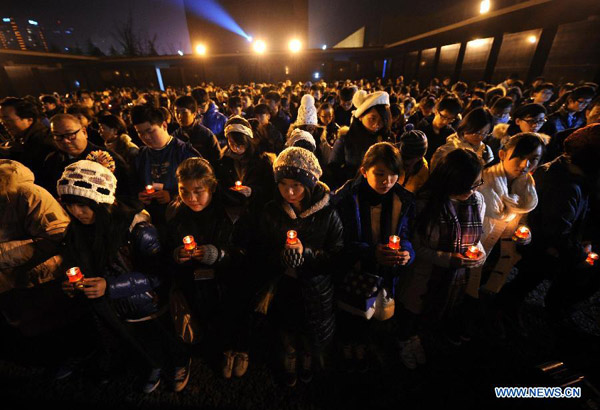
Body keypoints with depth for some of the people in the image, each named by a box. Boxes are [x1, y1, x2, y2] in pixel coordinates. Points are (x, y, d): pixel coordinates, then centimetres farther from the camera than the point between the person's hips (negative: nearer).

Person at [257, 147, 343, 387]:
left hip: (315, 288, -1)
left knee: (312, 334, 22)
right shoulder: (271, 212, -10)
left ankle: (308, 360, 58)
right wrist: (282, 257, -28)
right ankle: (289, 363, 58)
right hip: (283, 286, 1)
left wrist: (306, 254, -30)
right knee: (287, 330, 23)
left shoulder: (327, 214, -16)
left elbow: (337, 257, -14)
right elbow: (264, 255, -6)